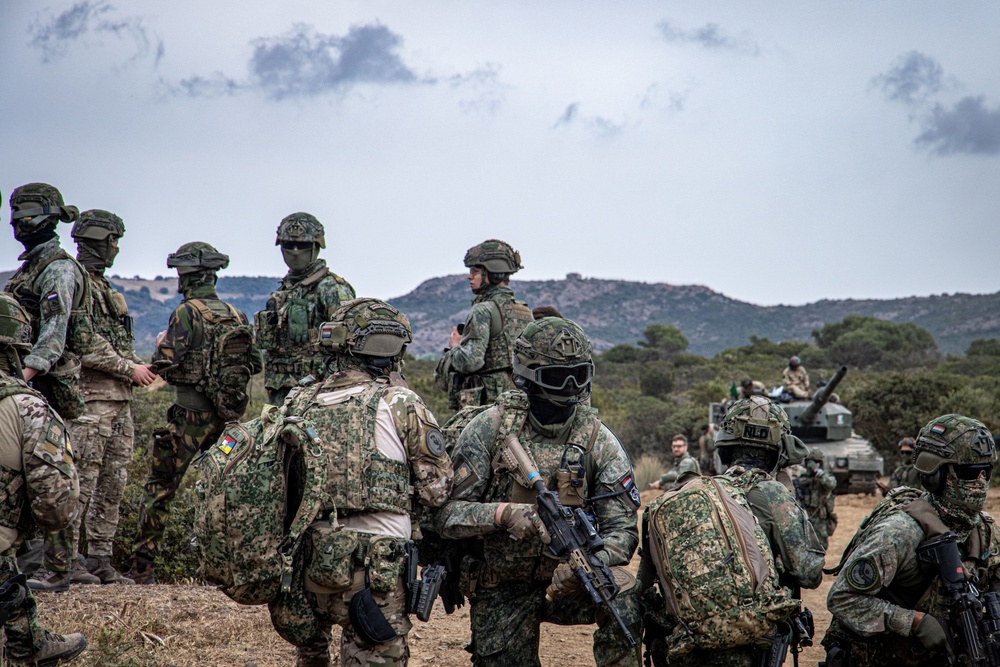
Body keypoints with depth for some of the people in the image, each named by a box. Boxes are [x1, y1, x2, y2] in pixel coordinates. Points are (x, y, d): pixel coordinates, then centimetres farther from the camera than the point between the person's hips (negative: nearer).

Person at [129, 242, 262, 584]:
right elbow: (255, 363, 11)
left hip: (191, 414, -5)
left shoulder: (187, 313, -11)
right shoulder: (236, 316, 8)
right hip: (228, 415, 5)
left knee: (159, 488, 4)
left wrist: (162, 344, 4)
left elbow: (165, 365, -16)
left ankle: (142, 566, 5)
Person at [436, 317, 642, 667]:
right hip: (501, 590, 0)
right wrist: (504, 513, -31)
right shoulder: (489, 428, -10)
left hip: (564, 579, 0)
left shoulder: (598, 440, -6)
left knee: (623, 596, -28)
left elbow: (621, 530, -7)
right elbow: (446, 514, -12)